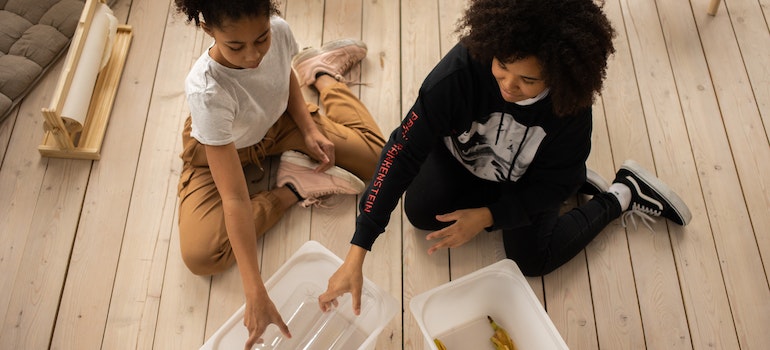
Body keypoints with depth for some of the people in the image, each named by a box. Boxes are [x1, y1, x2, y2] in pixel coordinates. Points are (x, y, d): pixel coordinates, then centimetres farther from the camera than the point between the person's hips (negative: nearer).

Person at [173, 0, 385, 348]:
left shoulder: (279, 31, -28)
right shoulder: (206, 90, -41)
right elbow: (235, 198, -41)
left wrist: (310, 129, -14)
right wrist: (255, 293, -42)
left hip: (277, 122, 4)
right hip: (217, 149, -3)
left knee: (374, 154, -5)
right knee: (201, 256, -24)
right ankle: (293, 189, -6)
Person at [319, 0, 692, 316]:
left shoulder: (571, 105, -35)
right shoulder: (461, 69, -40)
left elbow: (551, 184, -20)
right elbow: (404, 150, -41)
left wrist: (486, 217, -33)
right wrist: (356, 255, -43)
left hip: (526, 178, -2)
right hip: (461, 157, 3)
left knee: (530, 258, -10)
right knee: (421, 212, -8)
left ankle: (622, 195, 15)